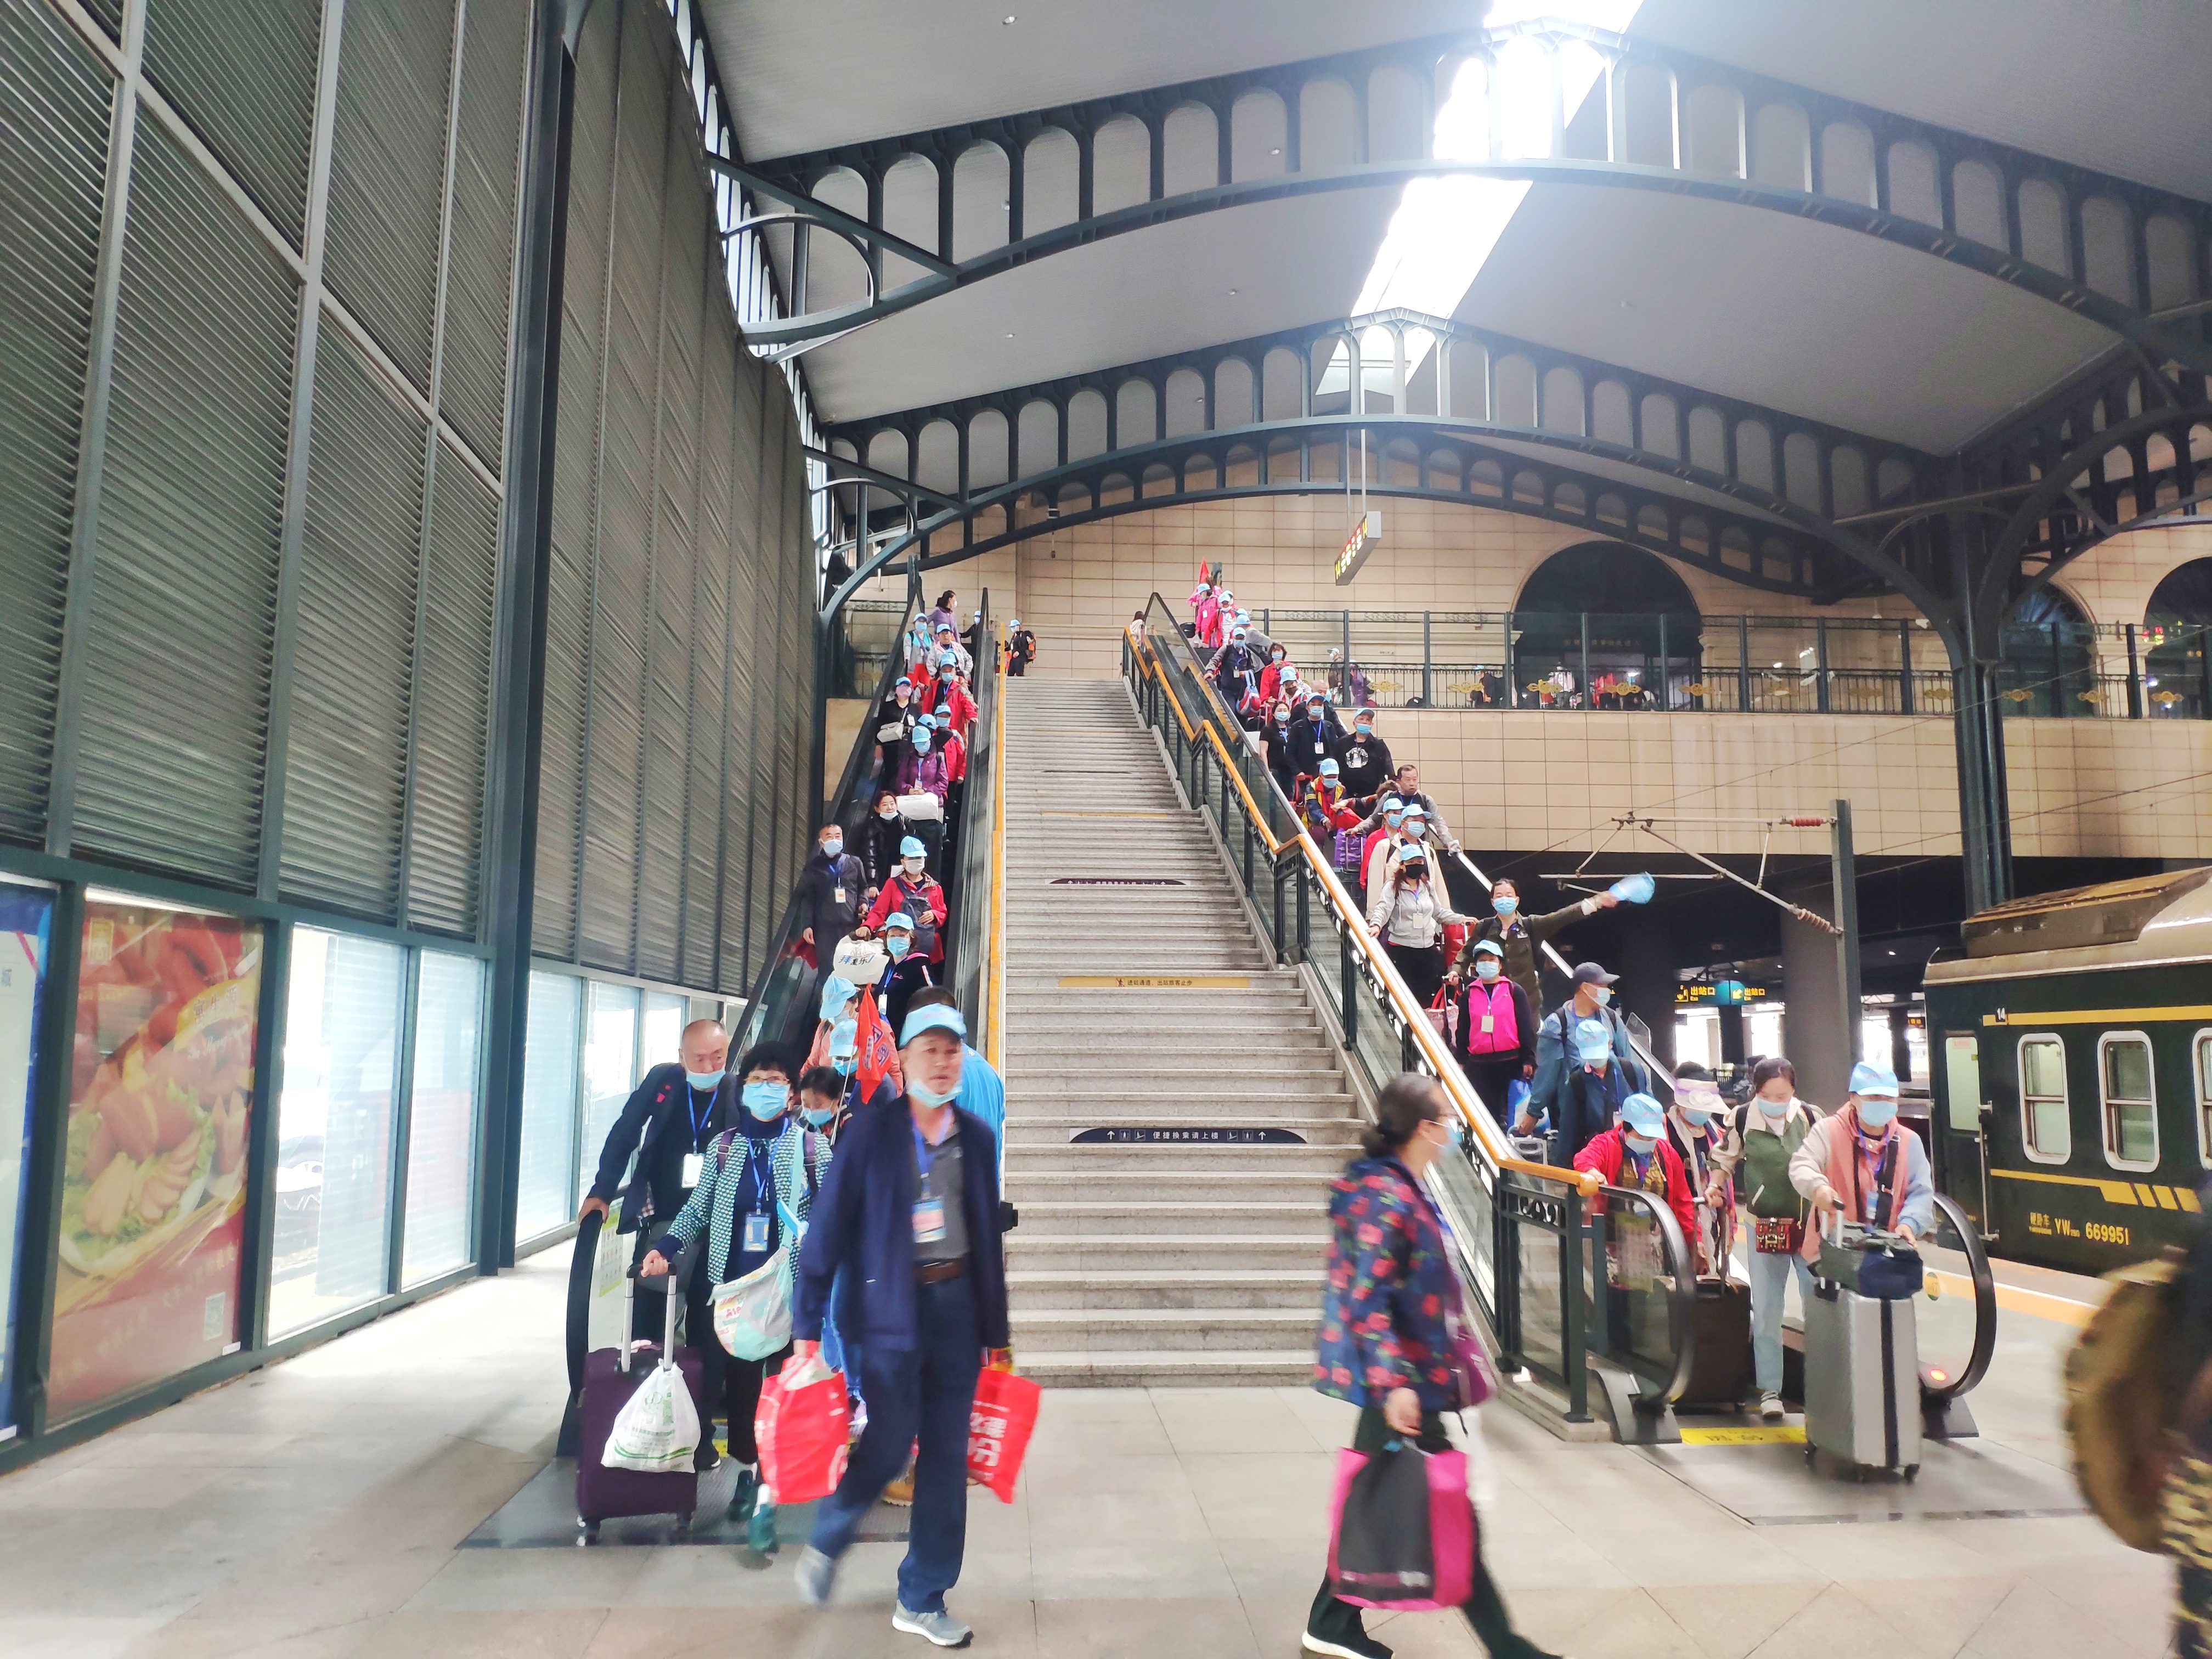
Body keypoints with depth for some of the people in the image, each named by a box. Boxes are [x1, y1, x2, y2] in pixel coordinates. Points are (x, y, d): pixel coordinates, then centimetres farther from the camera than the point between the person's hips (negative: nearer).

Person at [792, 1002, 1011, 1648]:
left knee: (947, 1457, 8)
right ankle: (825, 1544, 29)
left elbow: (990, 1237, 11)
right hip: (892, 1305, -4)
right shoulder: (870, 1133, -6)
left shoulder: (978, 1138, 6)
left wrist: (996, 1330, 12)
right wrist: (807, 1323, -8)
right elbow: (829, 1228, -6)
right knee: (889, 1446, -3)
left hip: (959, 1304, 4)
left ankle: (923, 1600, 24)